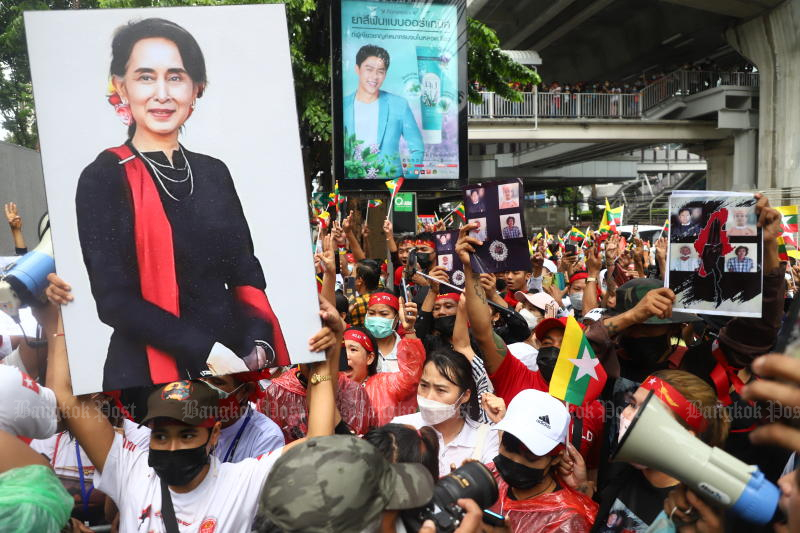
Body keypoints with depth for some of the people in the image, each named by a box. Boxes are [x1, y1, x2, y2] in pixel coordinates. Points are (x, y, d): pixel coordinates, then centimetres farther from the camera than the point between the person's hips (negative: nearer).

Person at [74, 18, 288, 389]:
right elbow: (114, 300, -12)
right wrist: (208, 351, -20)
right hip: (149, 373, -4)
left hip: (237, 362, 4)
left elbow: (246, 273, 5)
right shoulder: (102, 179, -7)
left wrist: (258, 349, -10)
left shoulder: (214, 173, 5)